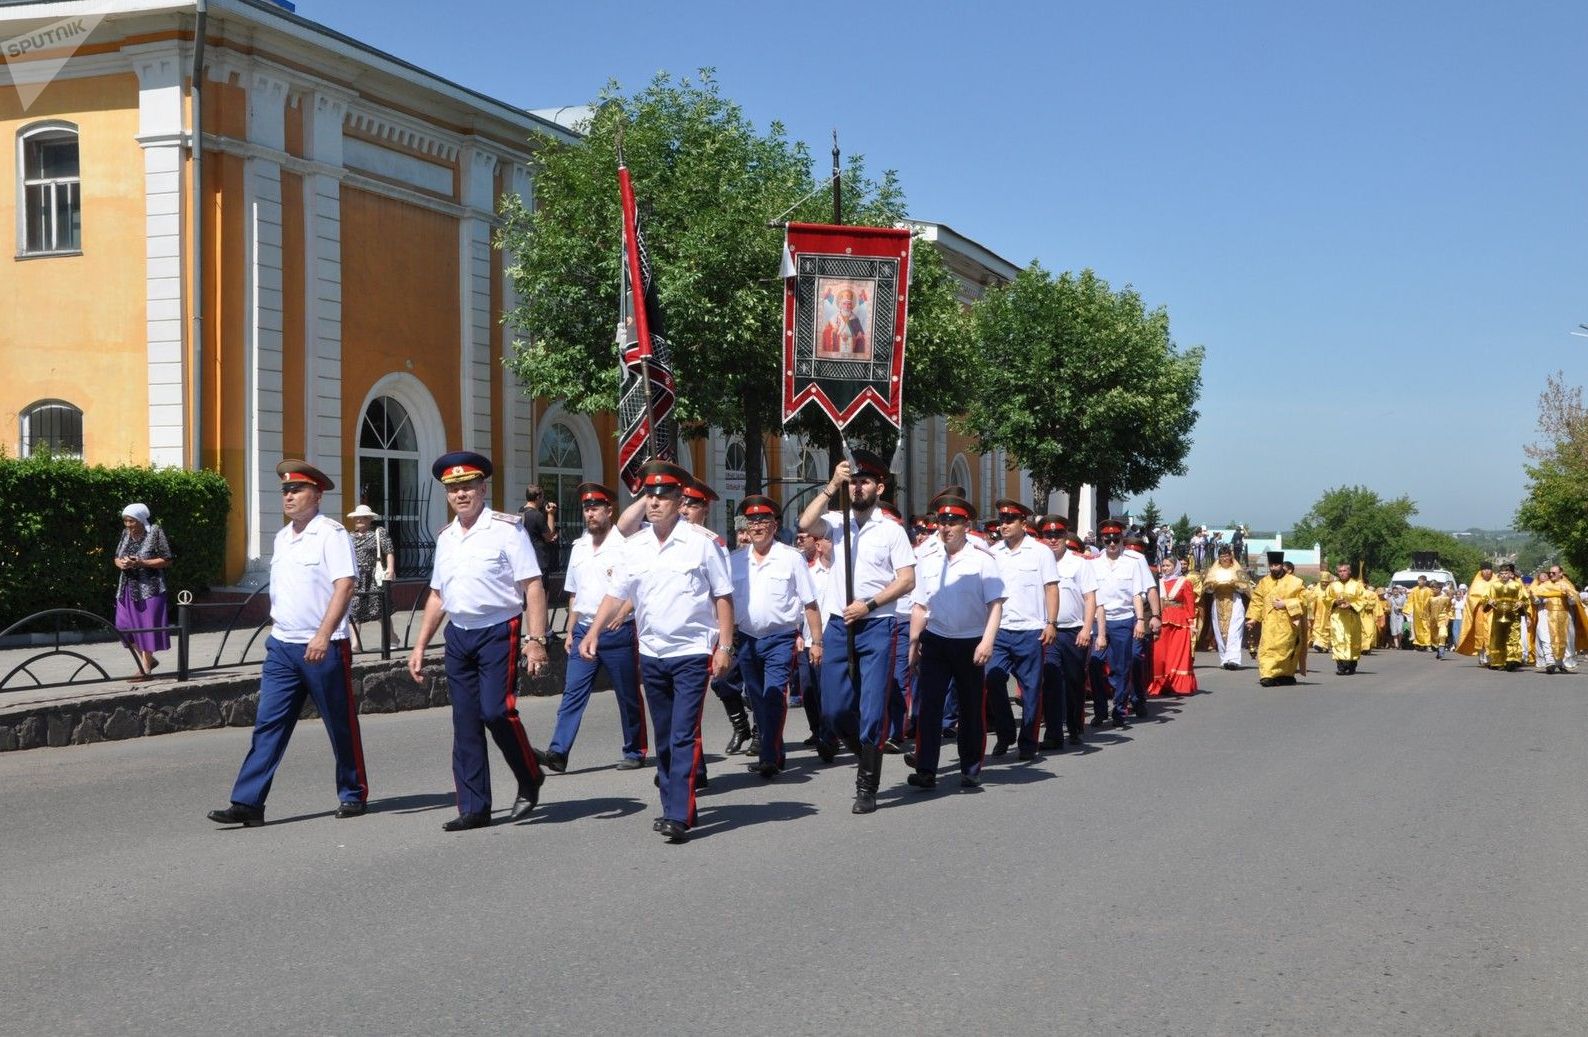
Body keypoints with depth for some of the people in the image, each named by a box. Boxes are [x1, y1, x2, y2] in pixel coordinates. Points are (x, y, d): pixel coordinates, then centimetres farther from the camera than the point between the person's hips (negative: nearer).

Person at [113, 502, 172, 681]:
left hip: (149, 588, -7)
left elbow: (166, 561, -9)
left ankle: (146, 669, 5)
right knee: (124, 626, 5)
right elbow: (117, 557, 19)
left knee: (147, 626, -3)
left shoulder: (155, 533, -9)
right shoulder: (126, 534, 9)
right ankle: (147, 660, 22)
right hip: (128, 587, 7)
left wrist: (141, 563, -19)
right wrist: (121, 563, -6)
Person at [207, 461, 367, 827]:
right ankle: (248, 803, -2)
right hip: (282, 646, 7)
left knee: (341, 725, 5)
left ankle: (353, 794, 20)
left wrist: (323, 635, -26)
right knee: (267, 725, 0)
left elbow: (344, 585, -18)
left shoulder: (331, 533, -9)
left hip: (323, 648, -7)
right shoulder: (282, 538, 15)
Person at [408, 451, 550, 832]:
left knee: (496, 710, -17)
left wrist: (535, 640, -19)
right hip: (458, 635, 6)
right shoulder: (446, 537, 13)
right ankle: (473, 808, 12)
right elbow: (437, 596, 20)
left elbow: (534, 587, -11)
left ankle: (530, 780, 8)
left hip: (498, 632, -6)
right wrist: (419, 646, 16)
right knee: (465, 723, 6)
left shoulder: (506, 529, -6)